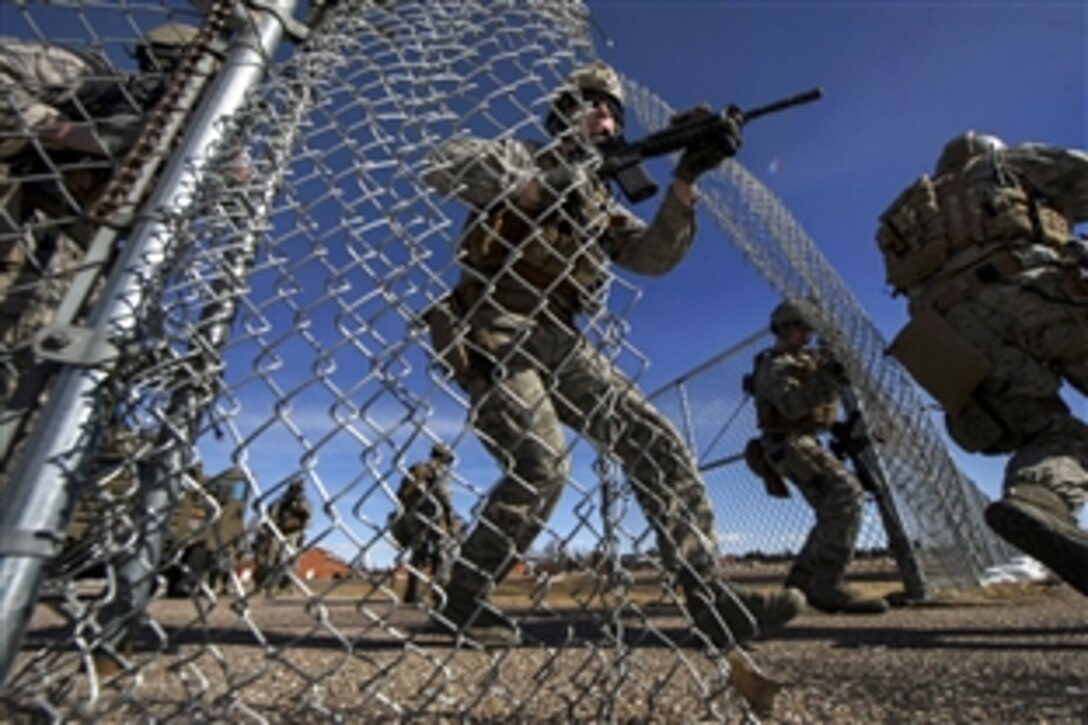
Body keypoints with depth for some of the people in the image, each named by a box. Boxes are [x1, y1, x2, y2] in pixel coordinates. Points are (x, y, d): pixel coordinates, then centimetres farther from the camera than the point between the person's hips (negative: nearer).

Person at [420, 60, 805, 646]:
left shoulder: (600, 204, 25)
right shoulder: (521, 157, 12)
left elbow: (654, 256, 9)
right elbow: (444, 164, -8)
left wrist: (686, 178, -3)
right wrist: (547, 180, -12)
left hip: (558, 342, 6)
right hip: (493, 331, -6)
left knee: (656, 444, -8)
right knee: (541, 463, -25)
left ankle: (712, 600, -2)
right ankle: (462, 599, -1)